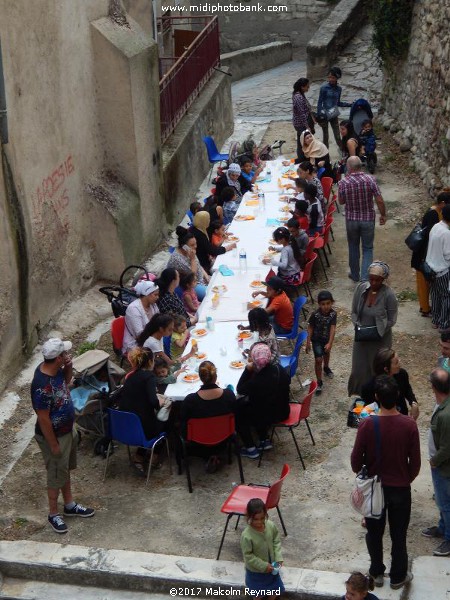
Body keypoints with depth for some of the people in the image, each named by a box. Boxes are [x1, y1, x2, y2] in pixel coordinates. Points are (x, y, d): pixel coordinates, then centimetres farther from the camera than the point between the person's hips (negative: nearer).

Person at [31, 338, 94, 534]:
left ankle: (70, 505, 43)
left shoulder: (55, 369, -9)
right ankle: (53, 513, 31)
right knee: (56, 475, 11)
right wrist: (54, 444, -18)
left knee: (66, 469, 24)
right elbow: (43, 419, -27)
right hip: (54, 435, -9)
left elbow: (66, 381, 14)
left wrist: (69, 367, -8)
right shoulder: (43, 386, -35)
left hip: (68, 429, 9)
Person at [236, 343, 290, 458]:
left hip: (268, 417, -6)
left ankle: (251, 449, 20)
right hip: (282, 413, 6)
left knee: (238, 411, 16)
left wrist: (248, 369, -18)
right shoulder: (280, 370, -15)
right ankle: (265, 441, 29)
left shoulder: (255, 381, -33)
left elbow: (239, 389, -14)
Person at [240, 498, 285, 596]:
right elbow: (248, 556, -23)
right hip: (255, 570, -4)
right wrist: (263, 566, -20)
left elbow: (277, 542, -3)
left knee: (276, 588, 23)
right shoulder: (247, 536, -32)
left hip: (270, 566, 4)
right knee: (258, 592, 19)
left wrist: (278, 558, -13)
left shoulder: (271, 526, -19)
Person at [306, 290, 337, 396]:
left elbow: (332, 328, -25)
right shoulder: (315, 314, -28)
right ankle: (319, 382, 5)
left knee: (327, 353, 29)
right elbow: (310, 328, -15)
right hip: (317, 339, -3)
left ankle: (326, 368, 60)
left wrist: (330, 343, -32)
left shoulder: (333, 314, -24)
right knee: (318, 359, -7)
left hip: (327, 339, 3)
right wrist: (308, 342, -13)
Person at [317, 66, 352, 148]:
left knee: (337, 136, 4)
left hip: (334, 115, 3)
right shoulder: (324, 88, -11)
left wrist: (349, 104, 6)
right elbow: (320, 102, -8)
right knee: (325, 136, 6)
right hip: (324, 115, -3)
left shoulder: (339, 89, 2)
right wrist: (319, 116, -12)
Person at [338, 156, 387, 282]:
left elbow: (341, 201, 1)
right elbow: (379, 200, -12)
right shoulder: (370, 180, -15)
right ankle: (365, 278, 3)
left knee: (353, 247, 20)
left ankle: (355, 275, 32)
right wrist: (383, 215, 5)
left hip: (351, 219, 0)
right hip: (368, 219, 0)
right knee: (367, 248, 11)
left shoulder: (343, 183, -15)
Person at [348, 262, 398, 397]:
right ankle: (362, 395, 40)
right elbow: (354, 312, 2)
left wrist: (377, 333, -21)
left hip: (380, 340, -4)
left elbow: (391, 320, -12)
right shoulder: (361, 288, -9)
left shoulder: (389, 295, -21)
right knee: (359, 369, 15)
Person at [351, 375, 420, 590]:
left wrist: (362, 475, 12)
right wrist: (406, 480, 10)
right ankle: (398, 577, 33)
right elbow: (415, 463, -10)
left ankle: (377, 573, 36)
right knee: (399, 535, 18)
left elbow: (356, 459, -11)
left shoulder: (367, 425, -21)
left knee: (374, 532, 21)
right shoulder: (409, 425, -19)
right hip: (400, 488, 0)